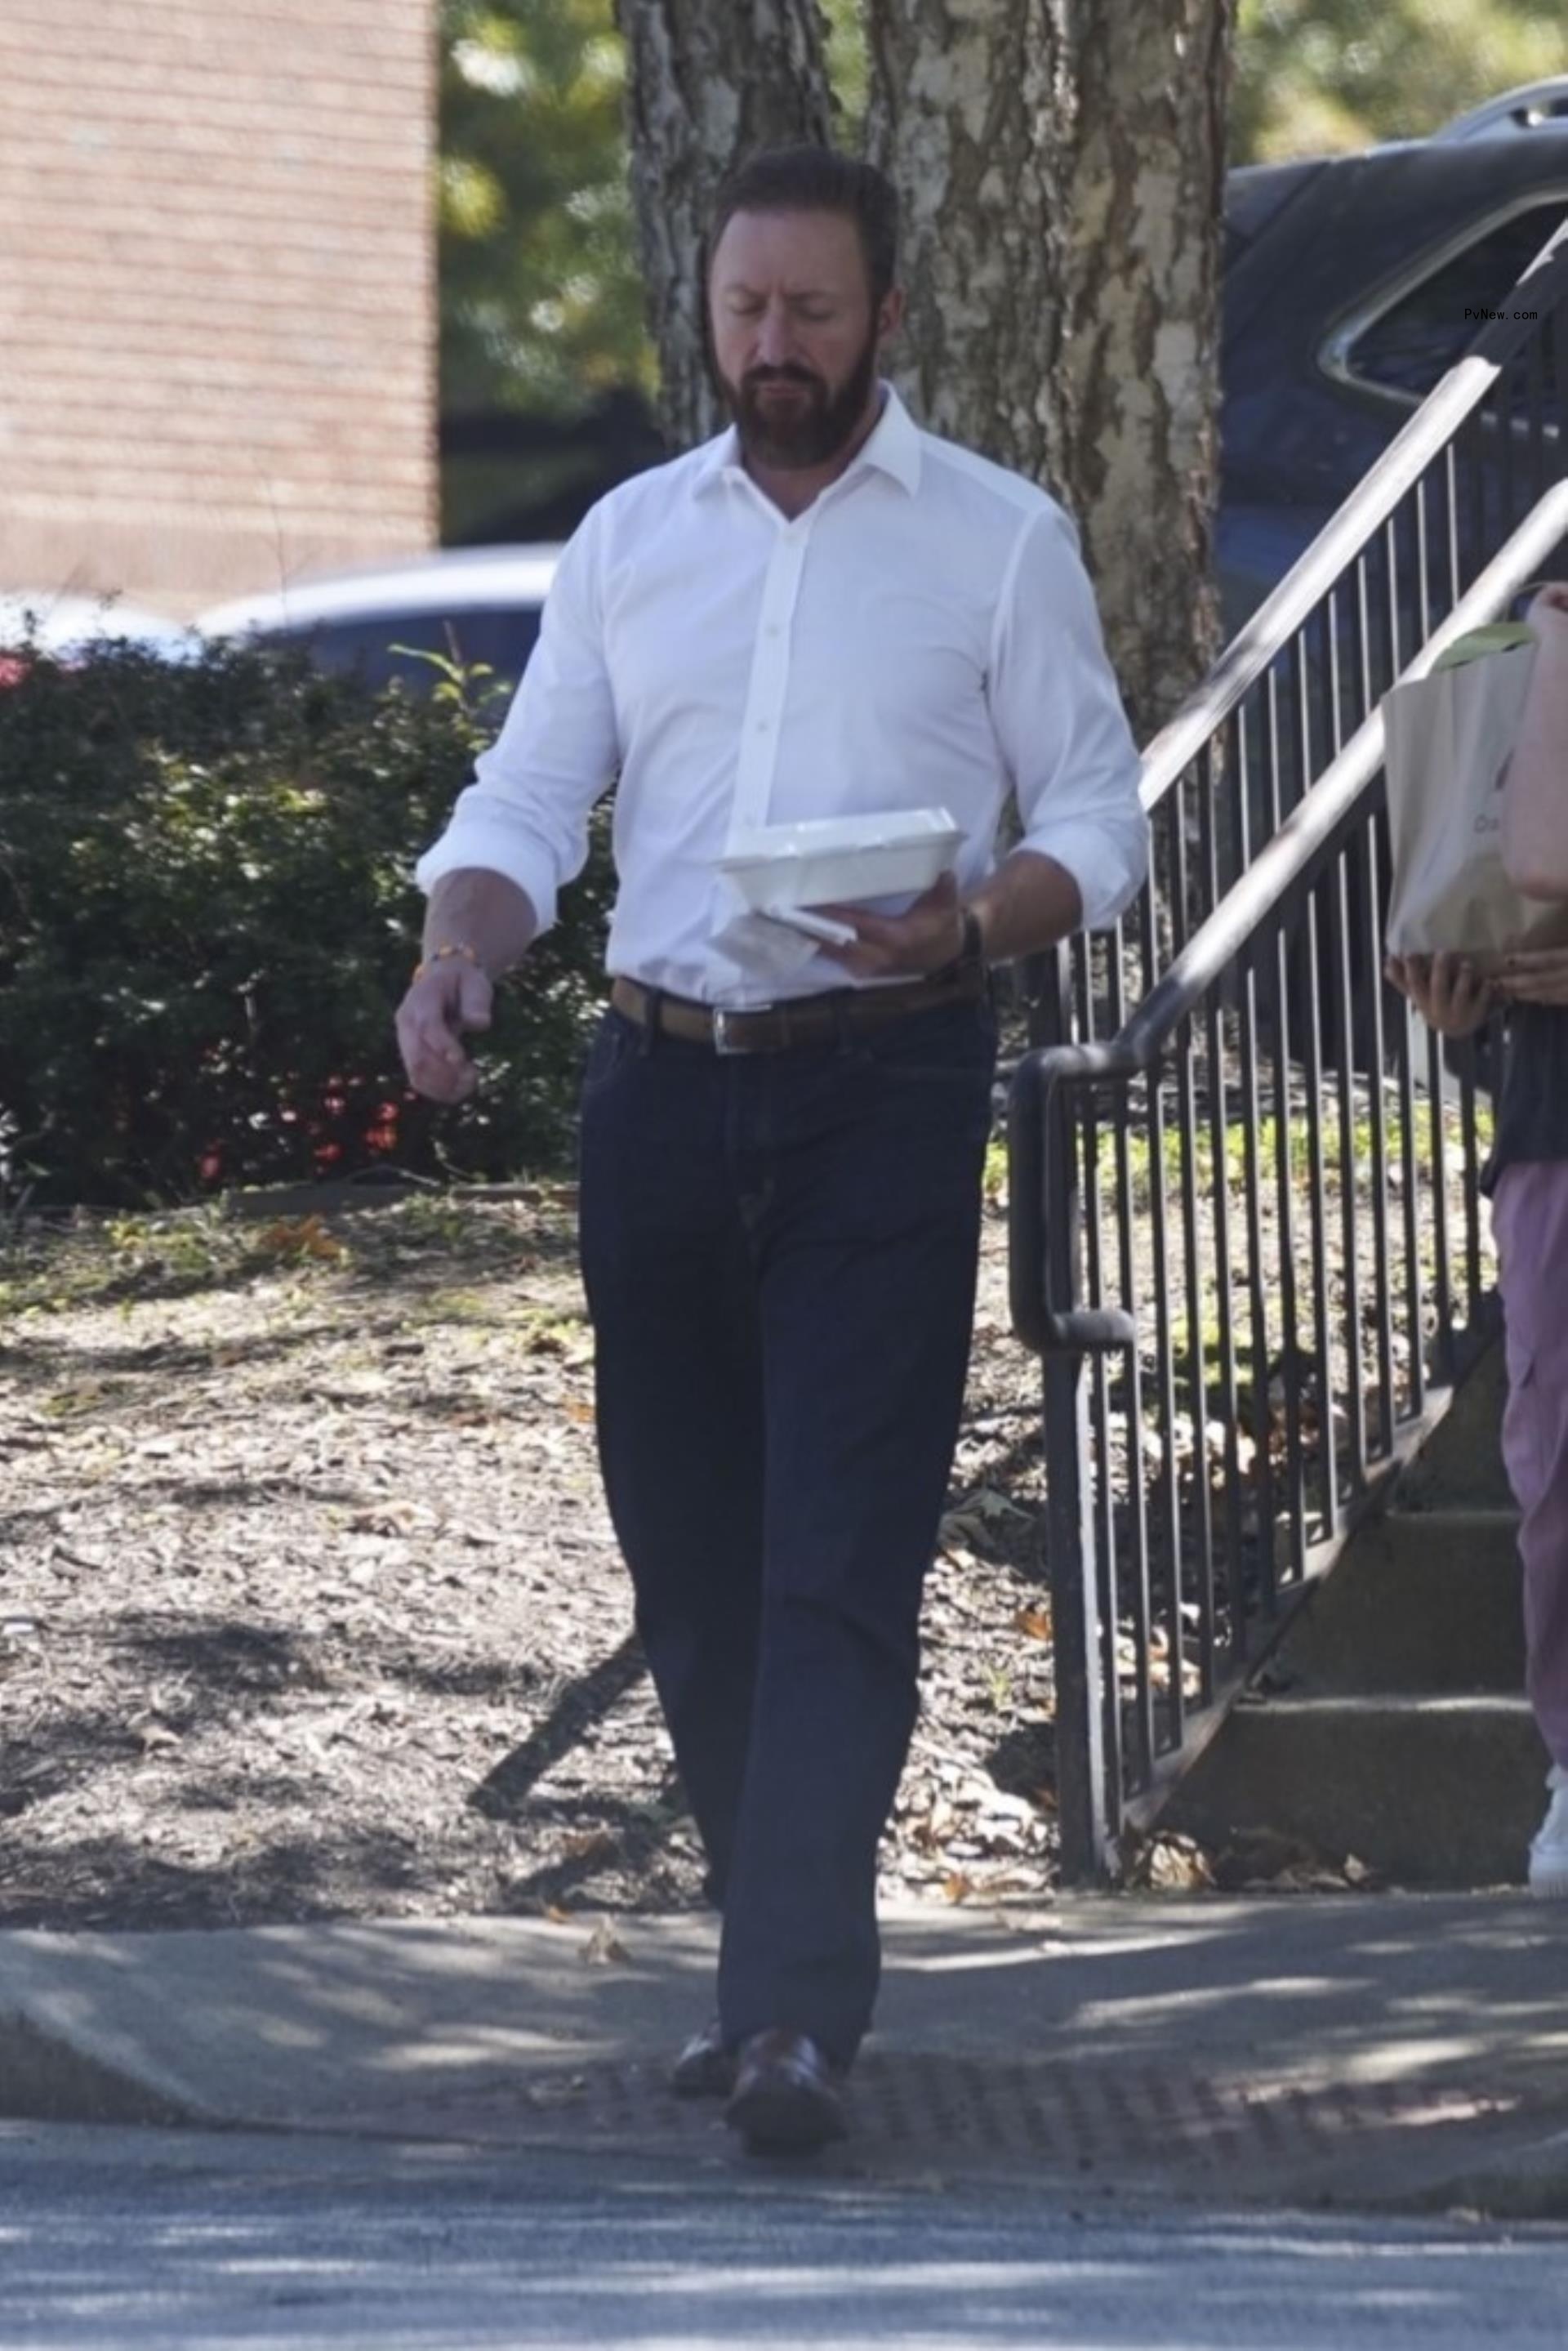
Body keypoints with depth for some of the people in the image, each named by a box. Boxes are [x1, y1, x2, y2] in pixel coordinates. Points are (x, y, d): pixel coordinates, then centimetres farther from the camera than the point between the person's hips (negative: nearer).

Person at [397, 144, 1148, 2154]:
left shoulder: (999, 540, 3)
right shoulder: (632, 539, 13)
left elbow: (1098, 823, 1)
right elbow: (525, 803, 10)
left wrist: (968, 926, -19)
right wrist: (455, 956, -11)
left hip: (881, 1094, -4)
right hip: (661, 1087, 4)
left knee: (840, 1562, -13)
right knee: (687, 1554, 7)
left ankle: (798, 2011, -20)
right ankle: (769, 1957, 20)